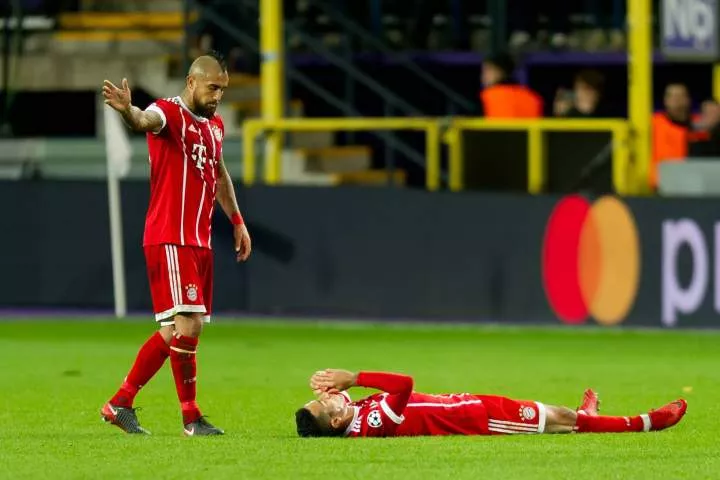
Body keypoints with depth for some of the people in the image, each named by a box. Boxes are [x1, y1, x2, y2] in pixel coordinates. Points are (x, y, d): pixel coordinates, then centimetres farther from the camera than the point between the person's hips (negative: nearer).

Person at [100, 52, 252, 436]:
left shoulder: (214, 125, 16)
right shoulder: (170, 113, -10)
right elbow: (147, 120, -34)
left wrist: (237, 221, 34)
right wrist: (129, 112, -57)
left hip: (199, 241, 9)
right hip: (170, 241, -9)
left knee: (175, 332, 9)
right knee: (187, 325, -13)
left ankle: (121, 403, 18)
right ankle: (191, 416, -3)